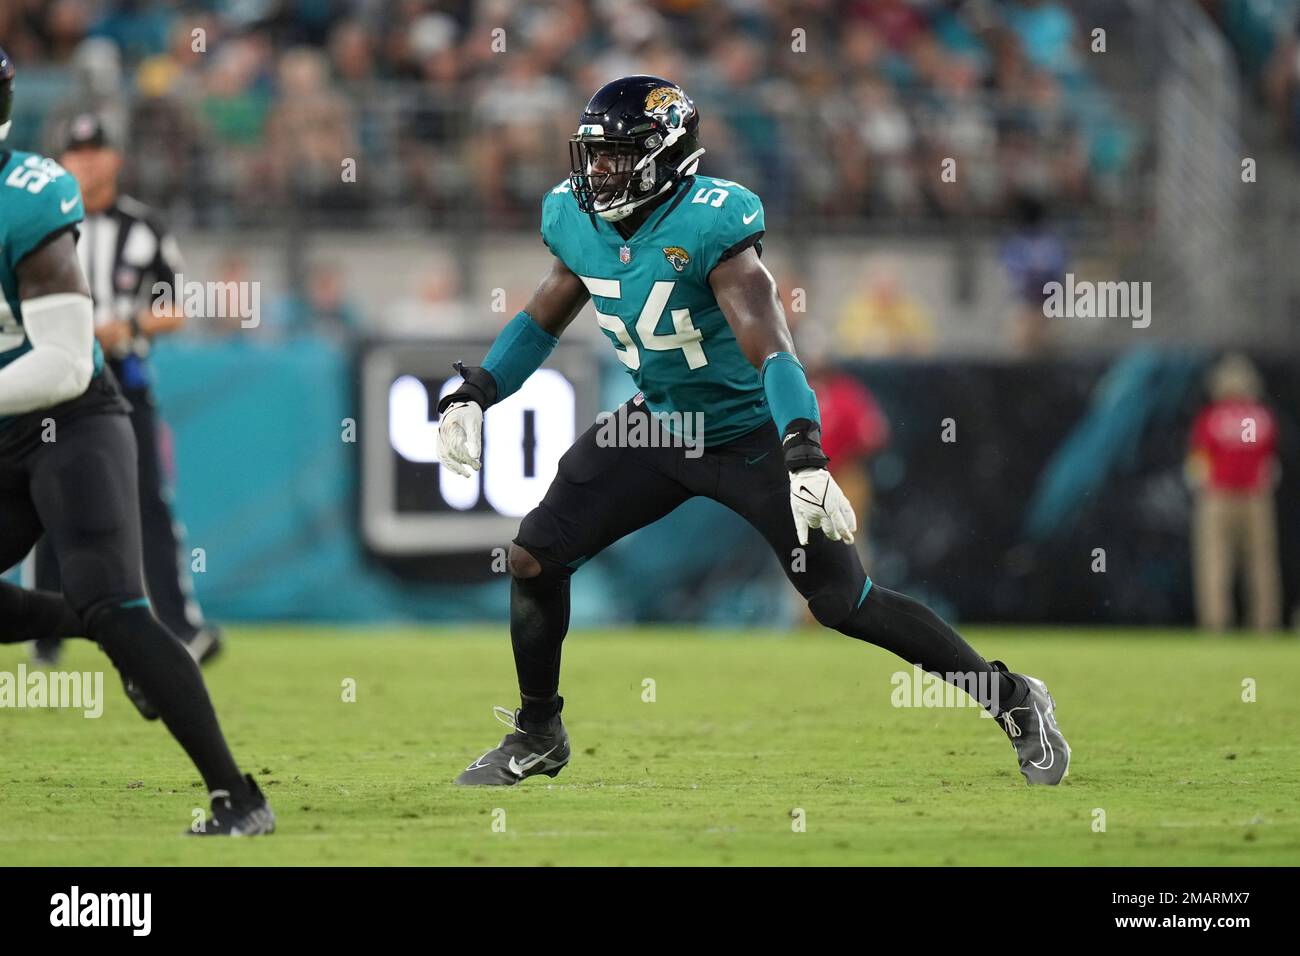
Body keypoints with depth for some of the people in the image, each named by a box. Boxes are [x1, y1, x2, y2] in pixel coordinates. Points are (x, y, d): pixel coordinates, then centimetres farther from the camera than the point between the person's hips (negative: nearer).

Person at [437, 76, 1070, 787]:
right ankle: (537, 736, 17)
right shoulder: (578, 222, -6)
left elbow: (770, 350, -35)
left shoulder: (709, 227, -28)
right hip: (656, 426, 6)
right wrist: (471, 396, 0)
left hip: (749, 434, -6)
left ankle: (1016, 704, 8)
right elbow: (541, 322, 12)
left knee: (845, 602, -7)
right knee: (533, 556, -3)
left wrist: (805, 455, -47)